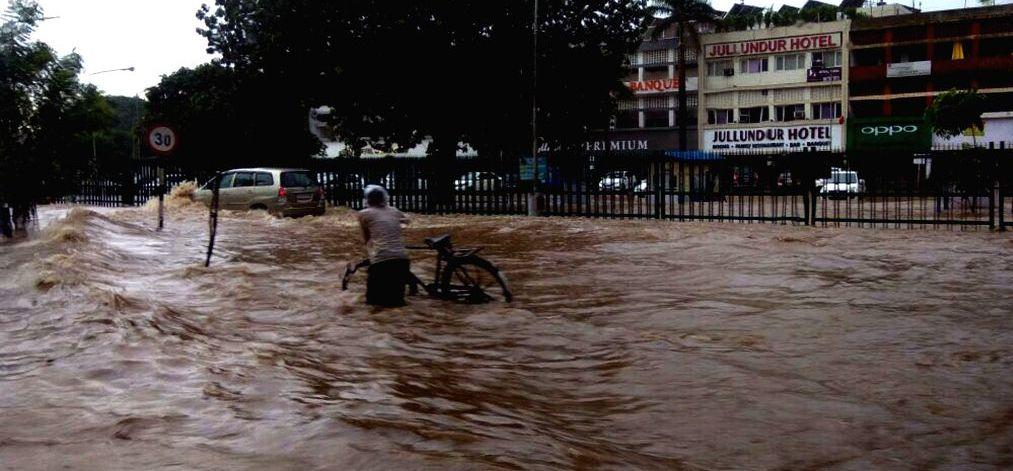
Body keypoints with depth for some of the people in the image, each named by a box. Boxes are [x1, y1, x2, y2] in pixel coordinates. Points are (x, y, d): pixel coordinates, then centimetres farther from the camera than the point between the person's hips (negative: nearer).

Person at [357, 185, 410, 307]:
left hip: (381, 260, -3)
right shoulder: (393, 211, 18)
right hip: (402, 259, 3)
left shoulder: (364, 214, 8)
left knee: (373, 297, 12)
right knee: (397, 296, 19)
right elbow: (406, 220, 41)